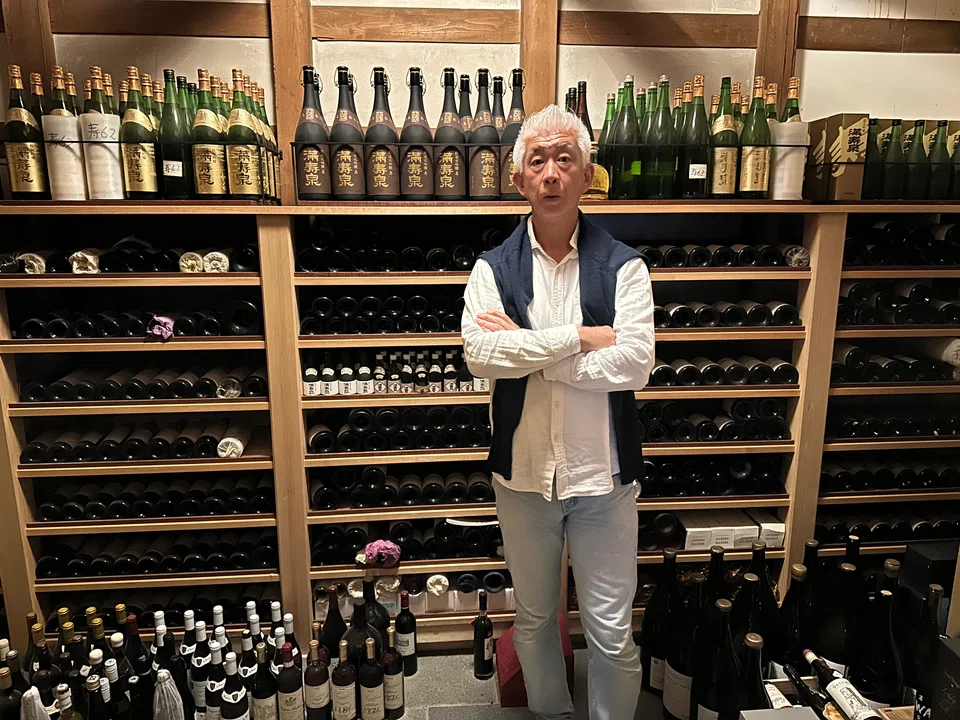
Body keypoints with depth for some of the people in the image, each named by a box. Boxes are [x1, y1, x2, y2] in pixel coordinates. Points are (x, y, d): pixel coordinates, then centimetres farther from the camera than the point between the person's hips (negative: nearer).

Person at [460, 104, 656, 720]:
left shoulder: (623, 267, -6)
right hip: (523, 473, 2)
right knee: (534, 619, 22)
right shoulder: (494, 268, -2)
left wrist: (524, 347, -18)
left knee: (612, 633, 11)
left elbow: (635, 364, -19)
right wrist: (579, 336, -21)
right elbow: (479, 354, -18)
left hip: (603, 474, -2)